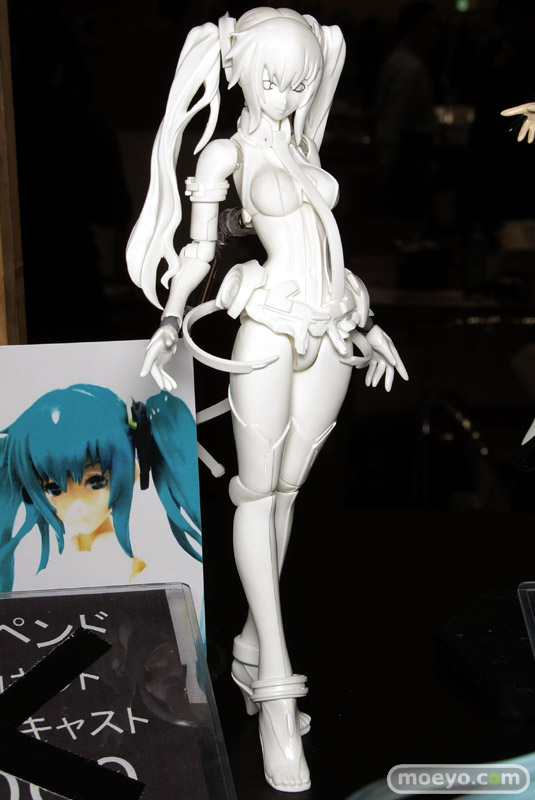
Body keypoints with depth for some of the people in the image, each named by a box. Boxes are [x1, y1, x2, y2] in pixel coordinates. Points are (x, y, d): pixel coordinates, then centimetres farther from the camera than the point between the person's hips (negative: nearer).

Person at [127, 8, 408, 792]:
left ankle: (252, 649, 21)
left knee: (285, 489, 9)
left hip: (328, 334, 6)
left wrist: (366, 324, 22)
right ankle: (277, 685, 0)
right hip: (271, 330, -5)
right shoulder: (226, 151, 3)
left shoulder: (304, 147, 18)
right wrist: (172, 323, -14)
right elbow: (198, 249, 0)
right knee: (258, 494, -3)